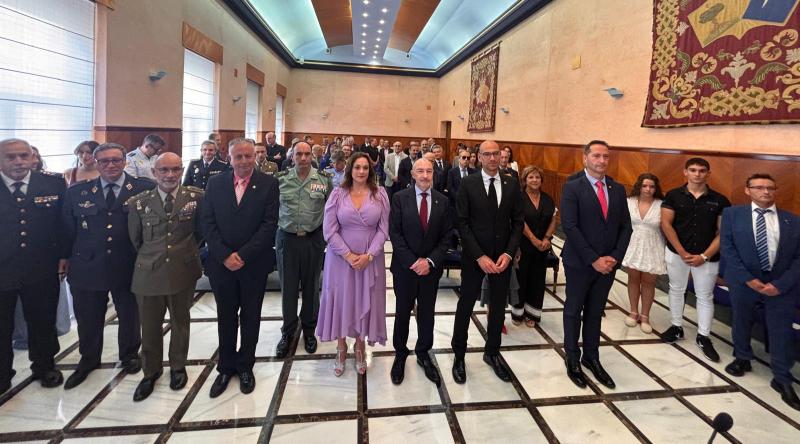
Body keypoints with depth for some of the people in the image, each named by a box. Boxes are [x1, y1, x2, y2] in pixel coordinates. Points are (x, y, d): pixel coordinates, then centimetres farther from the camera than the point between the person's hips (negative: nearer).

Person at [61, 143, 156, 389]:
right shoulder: (77, 192, 3)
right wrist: (69, 258, 5)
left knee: (129, 316, 16)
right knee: (88, 319, 16)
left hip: (129, 267, -2)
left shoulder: (145, 189, -7)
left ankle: (129, 355, 40)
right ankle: (88, 360, 41)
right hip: (87, 267, 2)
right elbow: (68, 230, 7)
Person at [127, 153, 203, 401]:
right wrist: (148, 258, 14)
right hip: (148, 275, 1)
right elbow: (134, 239, 8)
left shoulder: (196, 197, -7)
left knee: (180, 323, 18)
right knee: (149, 328, 13)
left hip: (183, 272, 0)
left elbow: (201, 230, 6)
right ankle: (151, 372, 38)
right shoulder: (139, 203, -4)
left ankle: (178, 367, 41)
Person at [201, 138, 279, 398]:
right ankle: (226, 367, 30)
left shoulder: (268, 184, -5)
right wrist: (225, 256, -13)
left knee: (250, 317, 13)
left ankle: (245, 366, 30)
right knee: (226, 318, 14)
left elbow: (270, 224, -11)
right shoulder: (215, 183, 2)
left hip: (254, 264, -1)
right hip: (221, 263, 2)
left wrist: (243, 255, -16)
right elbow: (207, 223, -2)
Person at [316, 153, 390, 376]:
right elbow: (329, 230, -6)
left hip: (370, 259, 1)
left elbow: (383, 229, -3)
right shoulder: (337, 194, -3)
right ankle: (341, 347, 27)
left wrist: (368, 255, -13)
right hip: (341, 257, 0)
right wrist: (349, 255, -13)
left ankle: (360, 346, 30)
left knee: (366, 301, 9)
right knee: (341, 300, 8)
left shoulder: (380, 194, -1)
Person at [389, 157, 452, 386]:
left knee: (427, 313, 13)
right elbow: (394, 233, -9)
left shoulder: (443, 201, 1)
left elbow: (446, 236, 0)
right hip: (405, 266, -2)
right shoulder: (400, 198, -6)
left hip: (431, 267, 2)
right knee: (403, 312, 11)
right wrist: (412, 261, -16)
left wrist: (430, 261, -12)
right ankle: (400, 353, 31)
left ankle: (423, 353, 32)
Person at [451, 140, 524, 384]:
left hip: (503, 256, 3)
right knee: (466, 306, 8)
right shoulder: (468, 183, -7)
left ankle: (492, 353, 34)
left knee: (498, 307, 14)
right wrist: (479, 256, -16)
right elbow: (462, 223, -10)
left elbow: (518, 222, 3)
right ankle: (459, 355, 26)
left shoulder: (512, 184, 2)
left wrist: (508, 253, -9)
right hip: (474, 256, -3)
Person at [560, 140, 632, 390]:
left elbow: (625, 227, 5)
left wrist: (615, 257, -8)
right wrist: (593, 259, -18)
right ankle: (573, 360, 26)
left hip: (608, 263, 4)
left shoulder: (618, 190, 6)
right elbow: (569, 227, -16)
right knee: (574, 312, 10)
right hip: (579, 263, -4)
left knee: (595, 313, 16)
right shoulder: (573, 188, -9)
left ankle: (591, 358, 30)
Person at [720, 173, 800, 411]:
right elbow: (727, 248, -6)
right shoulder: (732, 214, -1)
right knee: (741, 323, 16)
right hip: (744, 282, 0)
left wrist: (780, 284, -13)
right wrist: (748, 279, -13)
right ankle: (742, 359, 40)